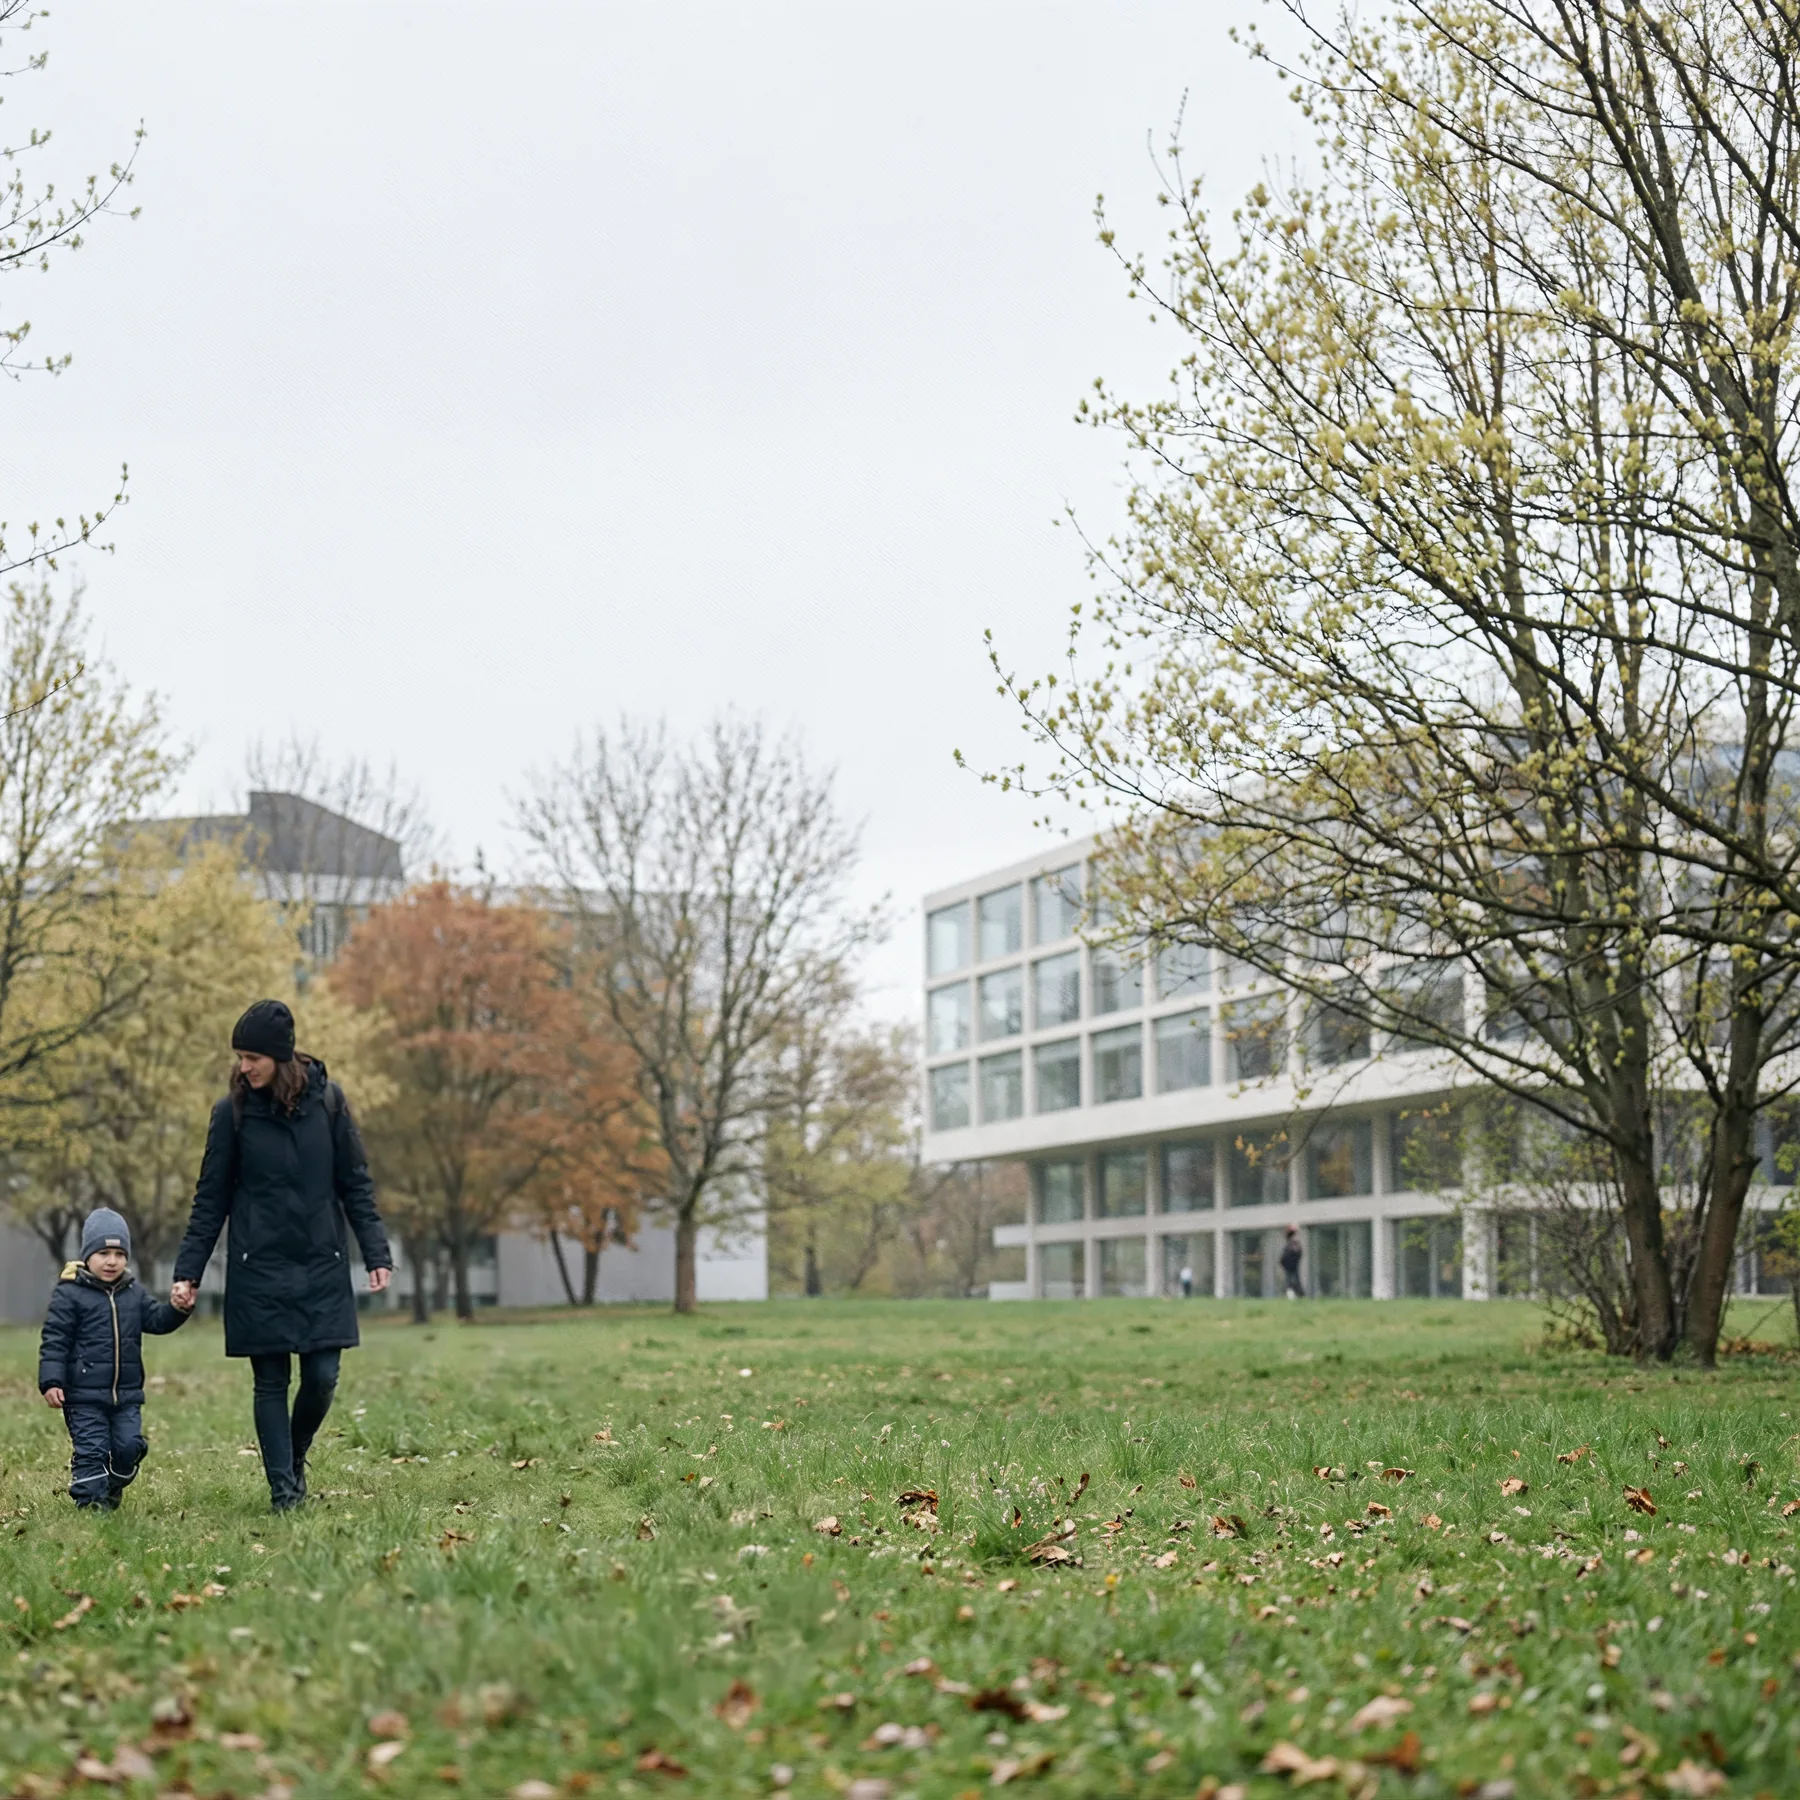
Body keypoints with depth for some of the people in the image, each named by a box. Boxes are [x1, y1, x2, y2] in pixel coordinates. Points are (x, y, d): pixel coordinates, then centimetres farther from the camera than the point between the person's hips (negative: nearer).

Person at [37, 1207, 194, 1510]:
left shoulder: (134, 1294, 11)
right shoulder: (69, 1294, -7)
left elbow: (158, 1320, 7)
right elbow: (54, 1341, -9)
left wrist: (178, 1309, -15)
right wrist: (51, 1381, -17)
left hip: (127, 1395, 5)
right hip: (84, 1396, -5)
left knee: (129, 1446, 6)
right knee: (90, 1450, -4)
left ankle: (112, 1490, 29)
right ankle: (90, 1501, 4)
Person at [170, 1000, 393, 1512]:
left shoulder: (327, 1099, 0)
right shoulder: (232, 1112, -2)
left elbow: (356, 1183, 4)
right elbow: (210, 1200, 3)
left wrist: (376, 1253, -1)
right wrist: (187, 1272, -2)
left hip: (322, 1268, 1)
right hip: (259, 1269, -1)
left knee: (322, 1377, -2)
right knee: (271, 1382, 0)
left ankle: (295, 1457, 25)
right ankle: (283, 1489, 7)